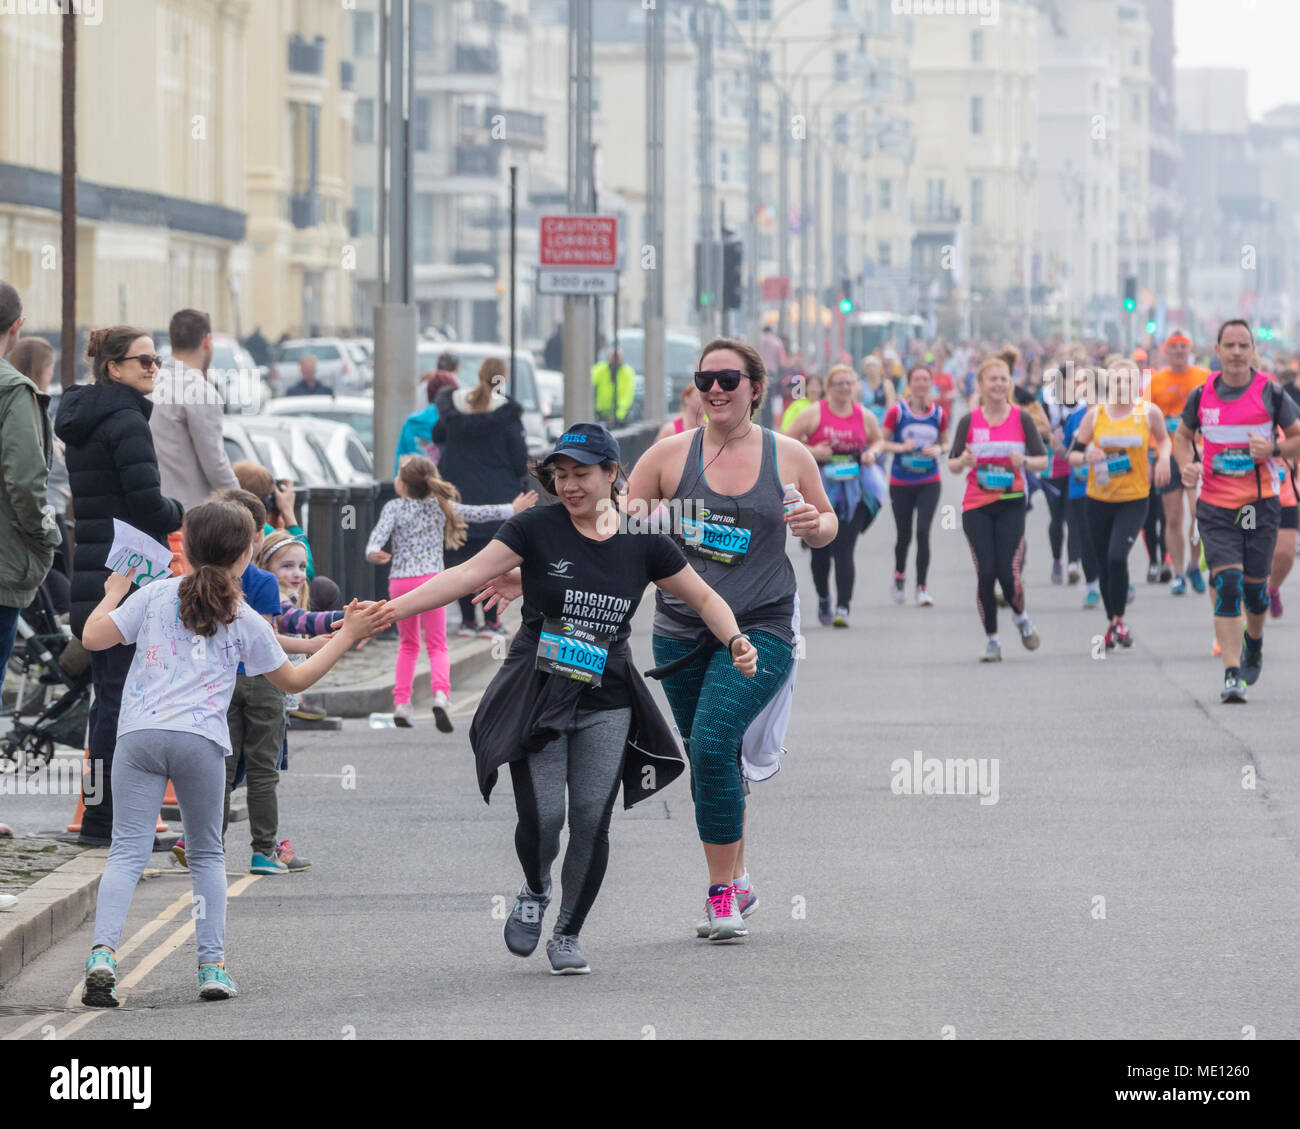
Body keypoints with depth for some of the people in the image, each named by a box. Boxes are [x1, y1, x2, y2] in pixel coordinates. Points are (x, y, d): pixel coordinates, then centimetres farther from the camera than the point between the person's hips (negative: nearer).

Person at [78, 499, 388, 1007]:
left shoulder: (155, 595, 10)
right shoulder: (245, 621, 11)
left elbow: (93, 638, 8)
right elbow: (294, 679, 19)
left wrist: (112, 595, 27)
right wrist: (347, 636, 27)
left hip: (140, 733, 0)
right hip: (201, 739, 0)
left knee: (128, 850, -3)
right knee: (206, 854, 16)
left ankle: (102, 953, -23)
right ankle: (212, 964, 8)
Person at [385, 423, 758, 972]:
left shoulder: (643, 544, 2)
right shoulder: (536, 528, -5)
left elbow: (705, 599, 12)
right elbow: (470, 573, -13)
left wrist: (736, 642, -6)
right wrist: (393, 608, -23)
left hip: (606, 704, 2)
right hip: (536, 699, -2)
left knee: (592, 821, -6)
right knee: (542, 817, -11)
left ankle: (568, 933, 15)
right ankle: (534, 893, 23)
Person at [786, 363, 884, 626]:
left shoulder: (864, 416, 6)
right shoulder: (814, 414, -2)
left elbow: (878, 439, 24)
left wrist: (871, 453, 2)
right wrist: (812, 451, -15)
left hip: (853, 491, 0)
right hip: (819, 487, 0)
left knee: (844, 550, -10)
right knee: (821, 550, 5)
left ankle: (843, 608, -14)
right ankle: (823, 600, 29)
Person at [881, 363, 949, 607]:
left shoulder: (939, 413, 1)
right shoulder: (897, 411, -5)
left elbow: (945, 443, 14)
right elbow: (882, 442, -1)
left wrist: (938, 449, -9)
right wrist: (901, 447, -19)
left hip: (929, 483, 1)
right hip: (901, 483, -1)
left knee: (923, 532, -13)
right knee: (904, 534, 8)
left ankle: (922, 587, -8)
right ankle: (899, 575, 38)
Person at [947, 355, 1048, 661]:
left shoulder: (1022, 418, 1)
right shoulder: (969, 421, 3)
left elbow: (1043, 460, 3)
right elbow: (952, 464, 5)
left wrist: (1024, 461, -18)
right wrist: (964, 460, -18)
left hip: (1011, 504, -1)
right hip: (976, 506, 1)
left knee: (1008, 573, -9)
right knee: (985, 572, -5)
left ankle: (1020, 616, 23)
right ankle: (991, 639, 7)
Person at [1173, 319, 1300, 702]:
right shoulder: (1202, 395, 3)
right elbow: (1182, 435, 19)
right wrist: (1186, 464, -1)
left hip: (1260, 504, 0)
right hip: (1215, 506, 0)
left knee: (1254, 585, 8)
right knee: (1227, 582, -13)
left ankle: (1254, 643, 41)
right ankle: (1232, 675, -16)